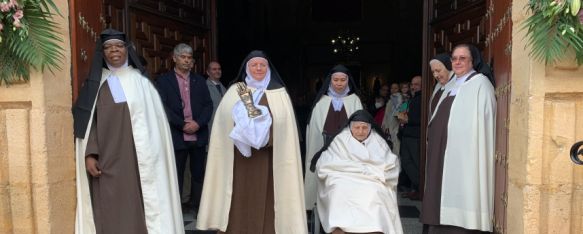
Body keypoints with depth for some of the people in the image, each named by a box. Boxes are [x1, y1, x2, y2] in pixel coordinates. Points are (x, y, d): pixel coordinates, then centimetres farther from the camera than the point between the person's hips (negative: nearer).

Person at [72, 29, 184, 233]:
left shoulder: (140, 82, 5)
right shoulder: (96, 83, 8)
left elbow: (154, 122, 2)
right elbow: (89, 122, 4)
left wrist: (151, 158, -4)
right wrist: (89, 154, -8)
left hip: (137, 160, 0)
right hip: (106, 162, 1)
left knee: (137, 210, 2)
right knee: (110, 212, 2)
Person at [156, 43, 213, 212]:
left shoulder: (199, 80, 13)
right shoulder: (164, 80, 3)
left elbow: (208, 105, 6)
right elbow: (163, 107, -7)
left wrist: (198, 123, -10)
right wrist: (183, 124, -13)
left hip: (199, 135, 3)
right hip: (176, 136, -3)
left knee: (199, 174, 9)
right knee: (176, 176, 3)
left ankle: (199, 207, 19)